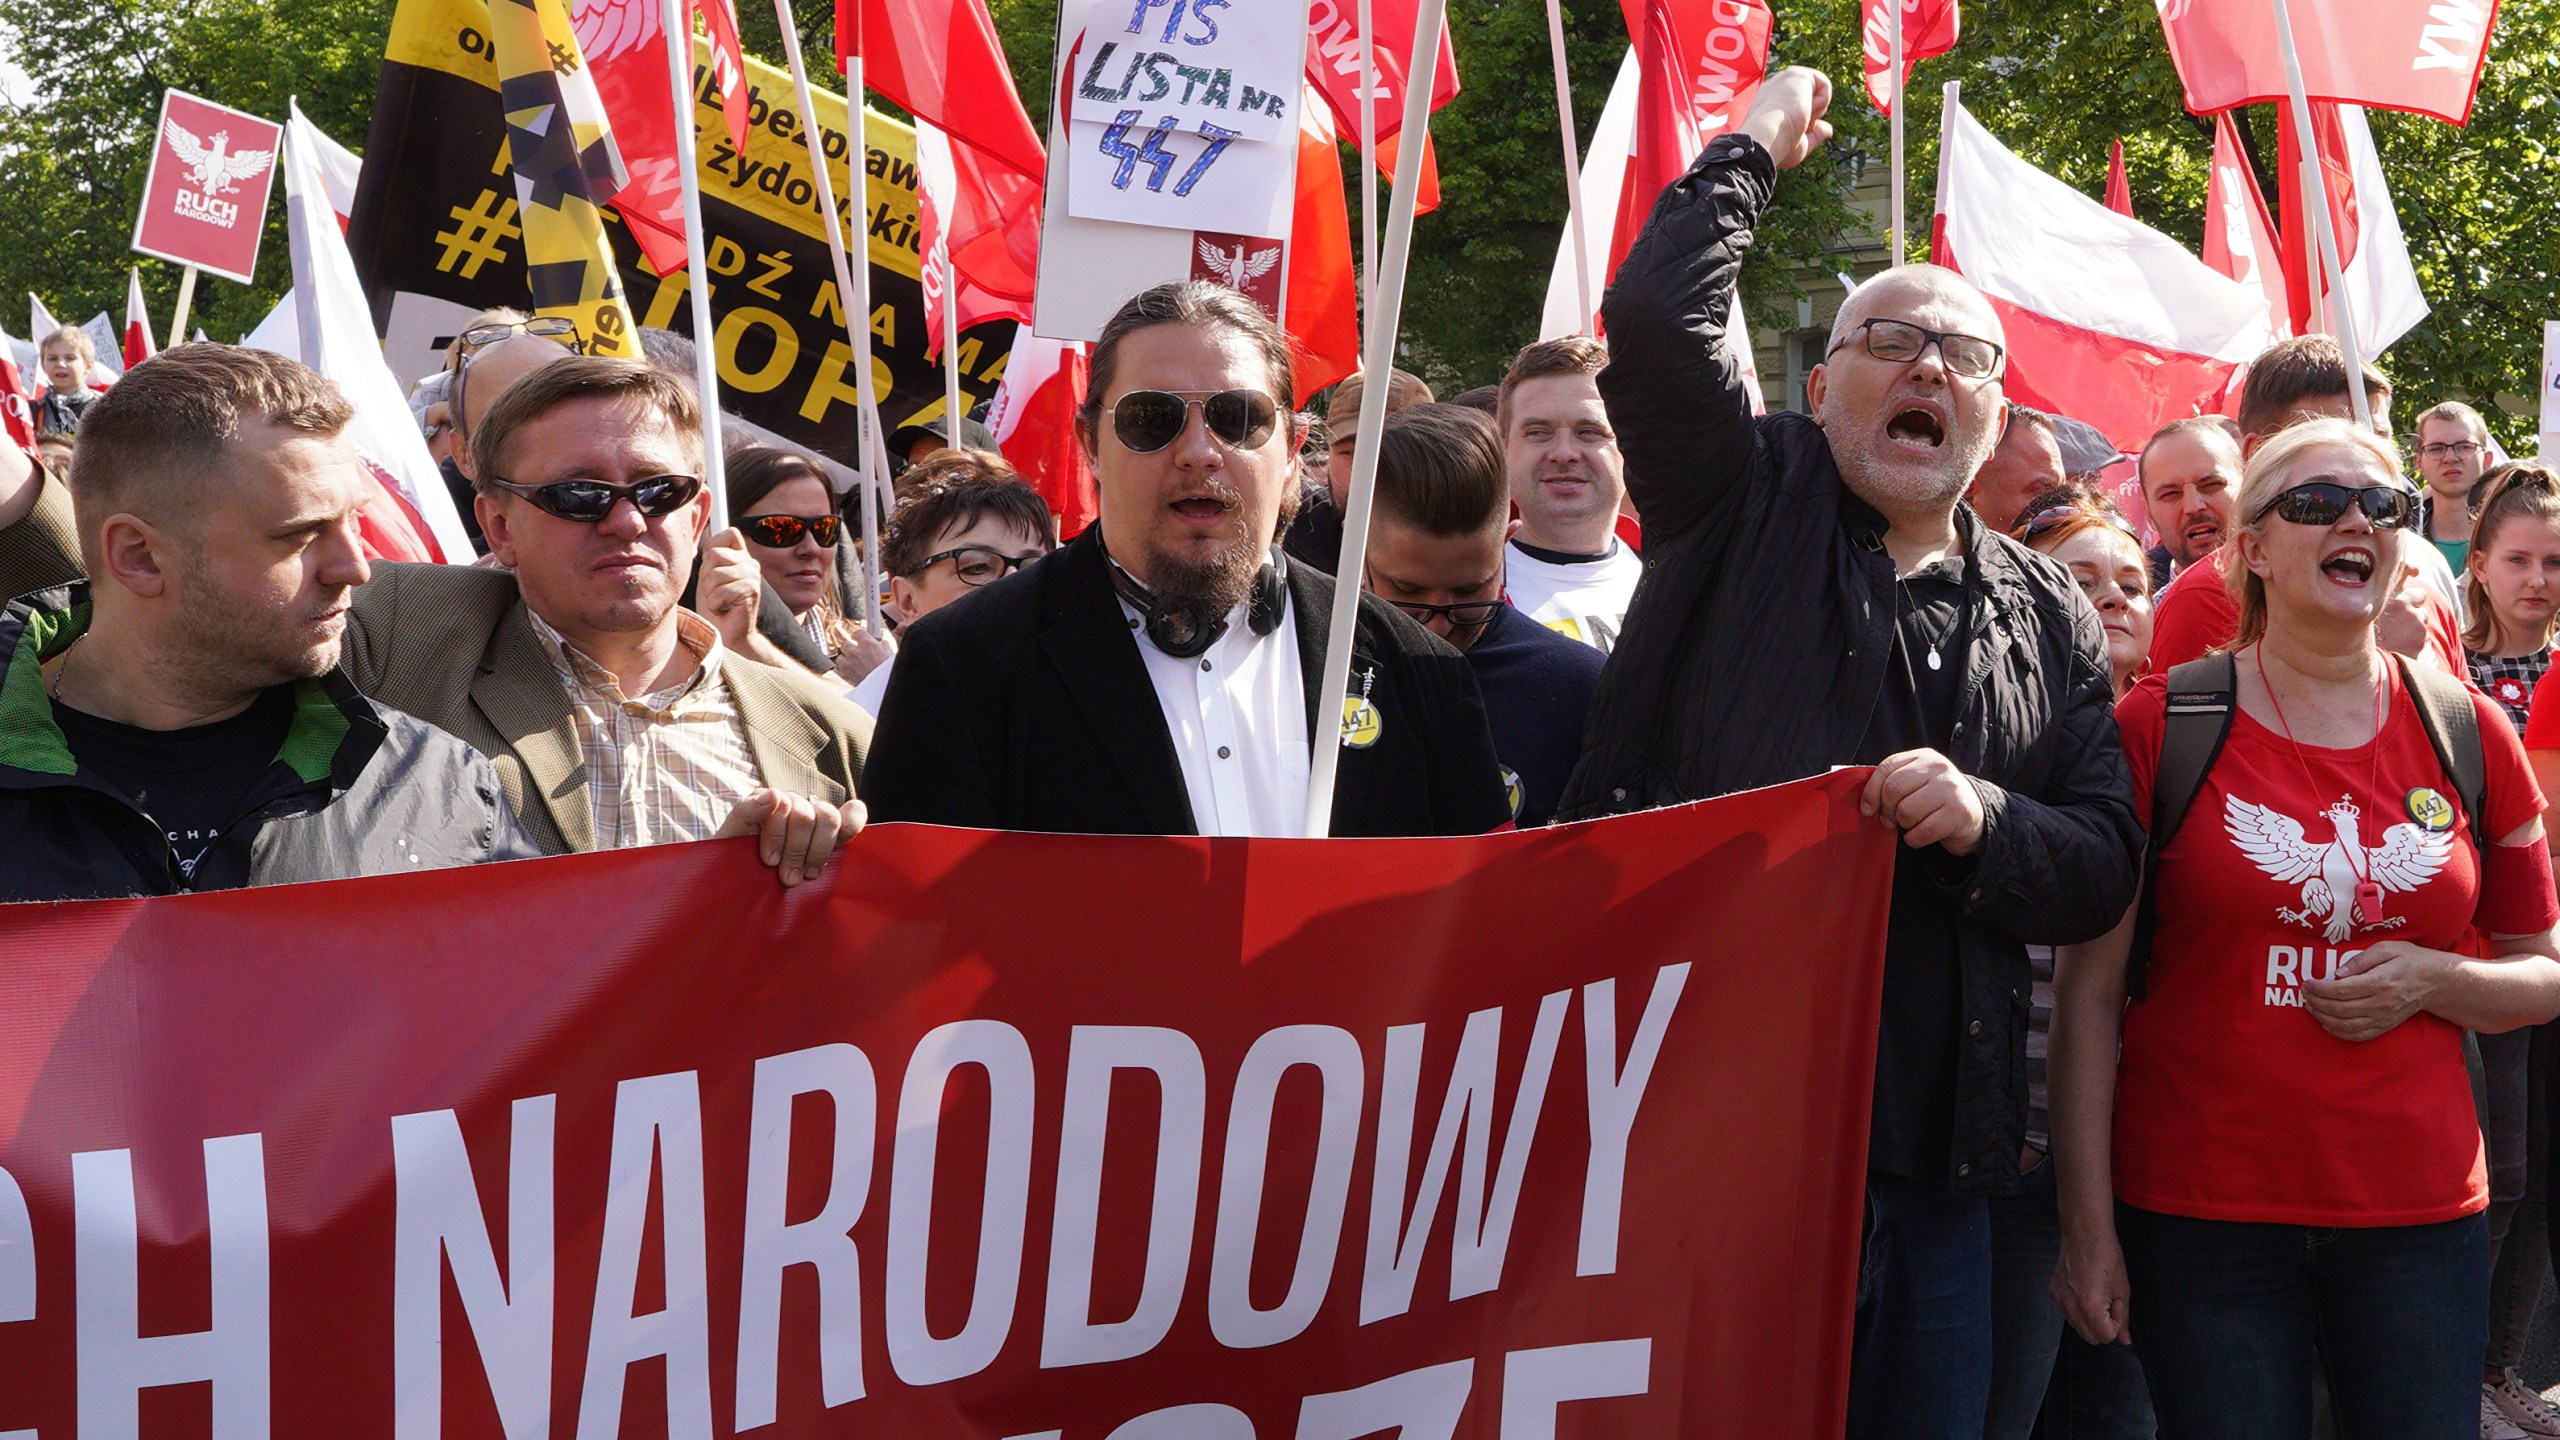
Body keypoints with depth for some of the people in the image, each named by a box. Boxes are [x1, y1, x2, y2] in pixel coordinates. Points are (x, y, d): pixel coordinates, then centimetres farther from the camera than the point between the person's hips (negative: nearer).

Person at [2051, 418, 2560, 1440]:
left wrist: (2431, 981, -9)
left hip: (2419, 1207, 3)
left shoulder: (2470, 735, 5)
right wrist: (2086, 1225, -7)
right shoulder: (2157, 728, -3)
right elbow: (2088, 989, -3)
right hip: (2197, 1208, -2)